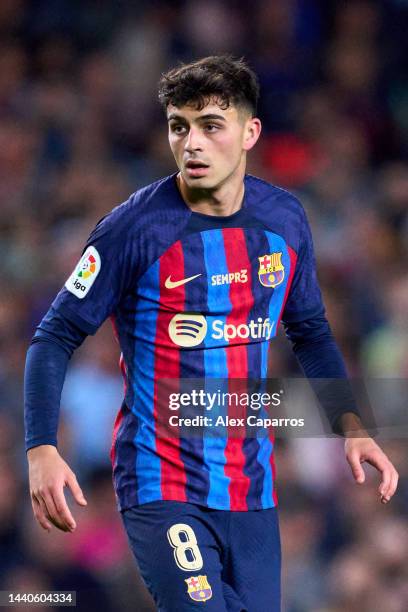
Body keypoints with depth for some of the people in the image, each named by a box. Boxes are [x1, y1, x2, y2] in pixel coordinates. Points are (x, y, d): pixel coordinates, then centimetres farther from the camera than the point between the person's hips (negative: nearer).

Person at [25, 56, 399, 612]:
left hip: (252, 486, 5)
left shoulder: (284, 219, 3)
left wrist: (351, 427, 7)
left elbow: (311, 332, 18)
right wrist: (42, 450, -19)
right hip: (161, 484, -5)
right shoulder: (136, 228, -12)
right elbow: (56, 338, -7)